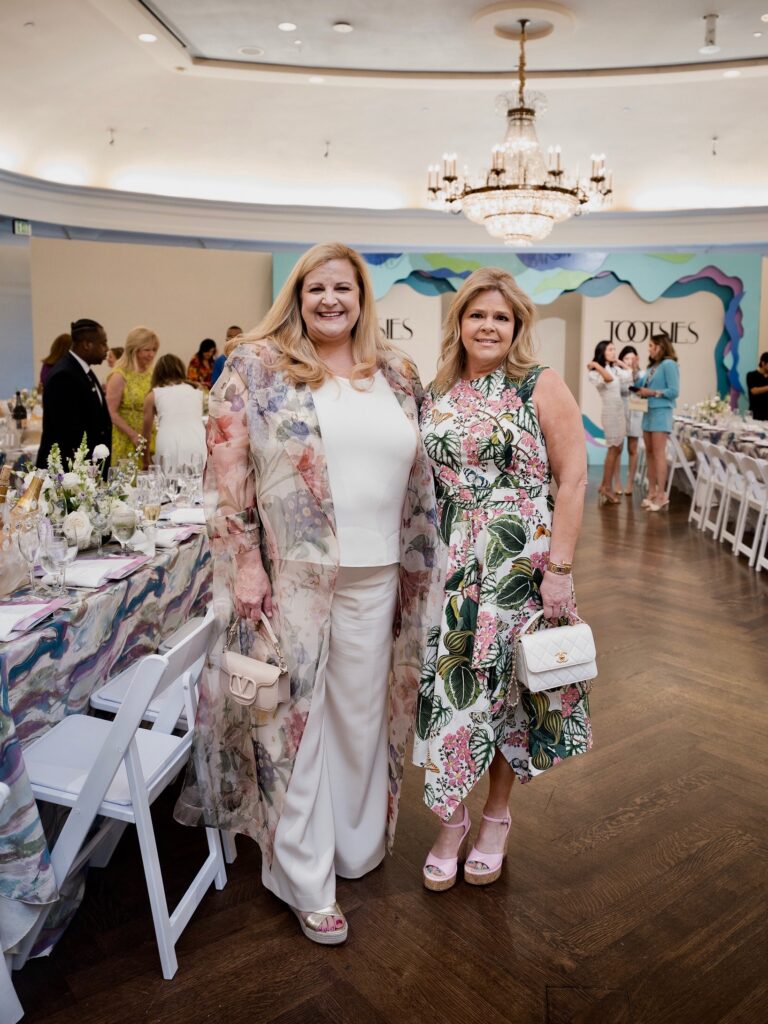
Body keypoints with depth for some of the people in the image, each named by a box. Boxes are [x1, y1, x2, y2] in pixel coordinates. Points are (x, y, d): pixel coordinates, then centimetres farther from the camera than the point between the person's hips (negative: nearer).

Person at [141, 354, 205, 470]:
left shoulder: (153, 395, 17)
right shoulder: (197, 391, 21)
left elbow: (146, 432, 25)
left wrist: (146, 462, 39)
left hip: (169, 446, -1)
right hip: (198, 445, 2)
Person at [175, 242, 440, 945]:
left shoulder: (398, 374, 10)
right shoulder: (257, 366, -2)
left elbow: (421, 472, 14)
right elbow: (228, 473, -6)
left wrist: (422, 564, 12)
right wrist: (244, 563, -12)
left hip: (376, 576, 4)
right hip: (289, 574, -3)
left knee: (363, 712, 14)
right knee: (294, 716, 5)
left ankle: (357, 845, 37)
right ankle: (305, 879, 21)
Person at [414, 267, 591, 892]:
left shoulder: (542, 387, -3)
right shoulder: (437, 394, 8)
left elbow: (572, 479, -7)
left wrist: (559, 568, -13)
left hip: (517, 569, -3)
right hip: (448, 568, 3)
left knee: (506, 688, 8)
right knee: (448, 689, 5)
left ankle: (497, 816, 30)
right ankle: (451, 821, 25)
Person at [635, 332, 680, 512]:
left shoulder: (669, 365, -8)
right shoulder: (652, 366, 15)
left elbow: (674, 392, -13)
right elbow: (640, 386, 16)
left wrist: (652, 393, -15)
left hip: (661, 413, -8)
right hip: (648, 412, 8)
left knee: (659, 454, -9)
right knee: (649, 453, 9)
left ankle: (662, 496, -7)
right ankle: (652, 492, 15)